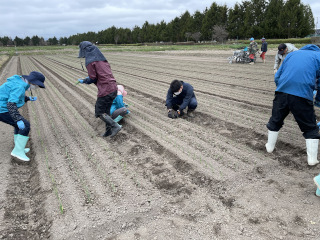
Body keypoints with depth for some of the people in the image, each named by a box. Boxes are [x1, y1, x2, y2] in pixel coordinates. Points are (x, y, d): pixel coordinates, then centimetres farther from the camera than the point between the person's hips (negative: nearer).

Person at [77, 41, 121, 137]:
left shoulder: (90, 61, -9)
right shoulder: (102, 59, 16)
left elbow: (92, 79, -7)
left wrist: (83, 81, 12)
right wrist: (89, 77, 23)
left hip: (105, 90, -8)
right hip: (113, 88, 8)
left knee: (99, 112, 5)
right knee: (106, 110, 19)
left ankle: (115, 126, -2)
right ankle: (109, 130, 24)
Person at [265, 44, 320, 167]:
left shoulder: (291, 54, 23)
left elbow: (277, 76, 19)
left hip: (282, 91, 3)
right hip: (303, 96, -3)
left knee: (275, 121, 22)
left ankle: (270, 146, 36)